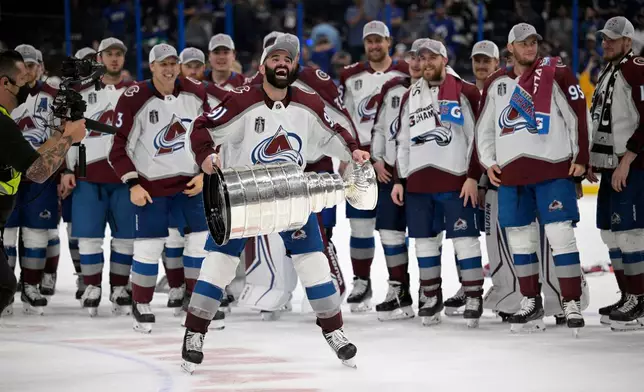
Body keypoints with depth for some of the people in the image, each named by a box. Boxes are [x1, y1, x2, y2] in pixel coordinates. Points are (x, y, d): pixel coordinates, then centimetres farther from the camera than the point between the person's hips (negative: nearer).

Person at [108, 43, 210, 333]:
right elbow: (118, 146, -9)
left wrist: (204, 174, 1)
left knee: (201, 241, 4)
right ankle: (141, 306, 12)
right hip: (150, 186, -4)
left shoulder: (196, 93, -2)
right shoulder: (133, 99, -13)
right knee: (149, 246, -4)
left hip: (190, 183, 4)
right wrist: (132, 184, -13)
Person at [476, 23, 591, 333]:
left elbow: (578, 114, -2)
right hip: (511, 174, 5)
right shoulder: (496, 84, 12)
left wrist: (580, 158, -5)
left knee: (560, 235, -9)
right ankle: (531, 302, 19)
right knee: (520, 238, 8)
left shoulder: (555, 74, -2)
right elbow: (484, 127, 20)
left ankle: (572, 305, -6)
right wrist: (489, 162, 9)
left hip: (553, 169, -5)